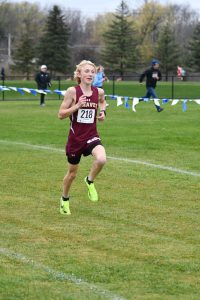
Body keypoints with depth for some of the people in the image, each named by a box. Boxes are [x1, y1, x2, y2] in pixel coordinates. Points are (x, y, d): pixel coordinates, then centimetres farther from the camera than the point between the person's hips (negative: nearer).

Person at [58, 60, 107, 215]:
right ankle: (65, 200, 40)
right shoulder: (72, 91, -12)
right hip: (75, 137, -2)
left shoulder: (99, 91, -2)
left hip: (92, 135, 2)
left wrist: (103, 112, 4)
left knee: (101, 159, -29)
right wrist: (77, 106, -22)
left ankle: (90, 181, 3)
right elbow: (61, 115, -10)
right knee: (72, 172, 13)